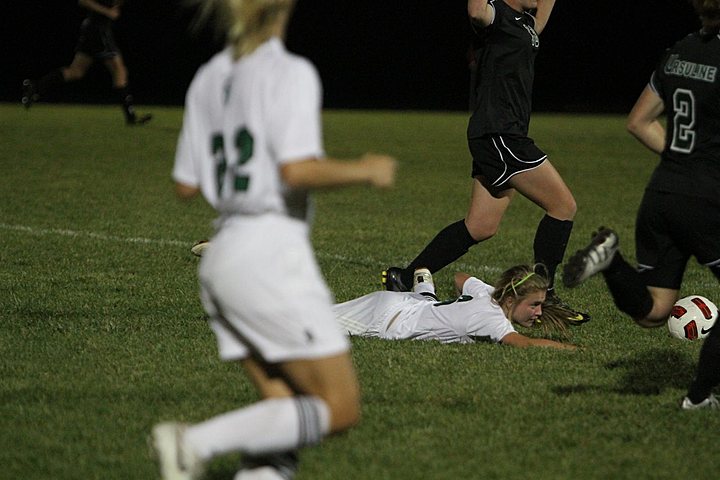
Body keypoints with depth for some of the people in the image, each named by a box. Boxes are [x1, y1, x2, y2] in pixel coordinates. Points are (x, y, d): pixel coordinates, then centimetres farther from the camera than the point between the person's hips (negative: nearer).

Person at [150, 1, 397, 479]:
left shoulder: (209, 79, 12)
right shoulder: (291, 73, -9)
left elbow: (186, 185, 15)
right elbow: (298, 170, -21)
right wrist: (366, 170, -5)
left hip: (222, 258, 8)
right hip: (273, 251, -8)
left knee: (289, 416, 10)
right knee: (340, 409, -3)